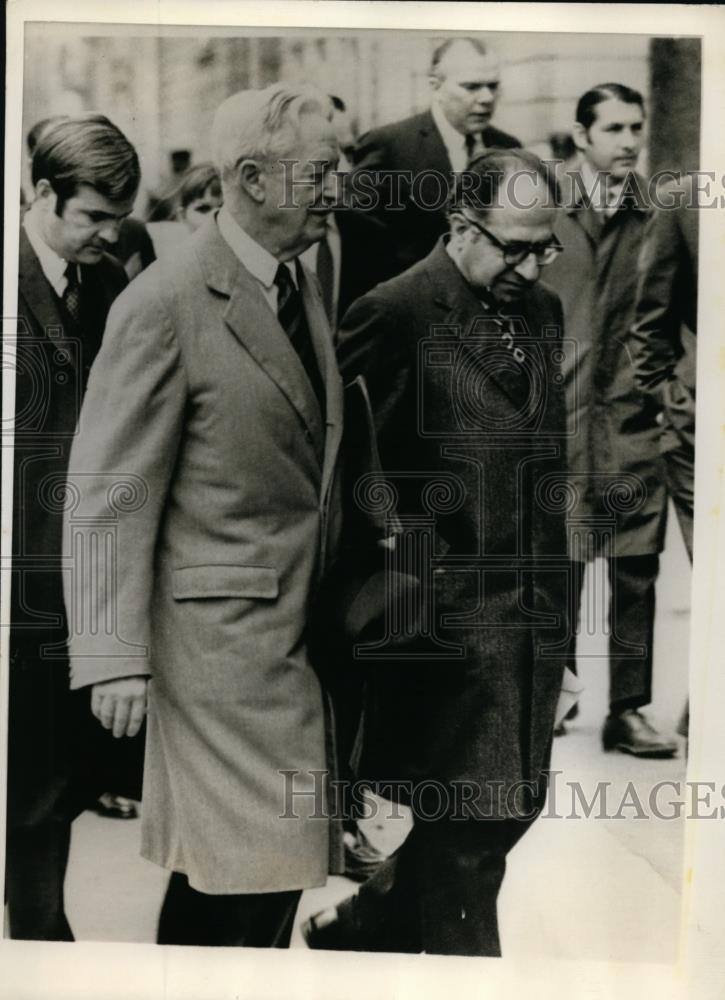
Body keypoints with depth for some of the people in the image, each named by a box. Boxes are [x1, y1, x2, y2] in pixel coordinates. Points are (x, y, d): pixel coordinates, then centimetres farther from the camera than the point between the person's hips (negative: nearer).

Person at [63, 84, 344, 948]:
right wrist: (115, 655, -18)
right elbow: (111, 494, -15)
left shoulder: (303, 285, 10)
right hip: (225, 624, -8)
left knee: (249, 864, 16)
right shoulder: (166, 304, -15)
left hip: (303, 613, 8)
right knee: (253, 867, 1)